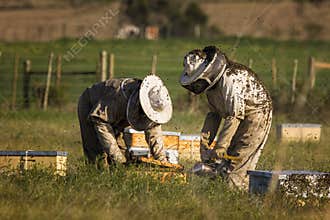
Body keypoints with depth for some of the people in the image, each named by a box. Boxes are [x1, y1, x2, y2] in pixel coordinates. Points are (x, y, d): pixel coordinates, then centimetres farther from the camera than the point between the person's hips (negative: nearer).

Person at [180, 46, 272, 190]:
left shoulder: (230, 78, -27)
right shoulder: (212, 82, 4)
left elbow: (235, 115, -29)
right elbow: (214, 114, 12)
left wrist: (220, 147, -27)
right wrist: (204, 143, 3)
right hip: (239, 119, 10)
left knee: (235, 168, -15)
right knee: (226, 164, 5)